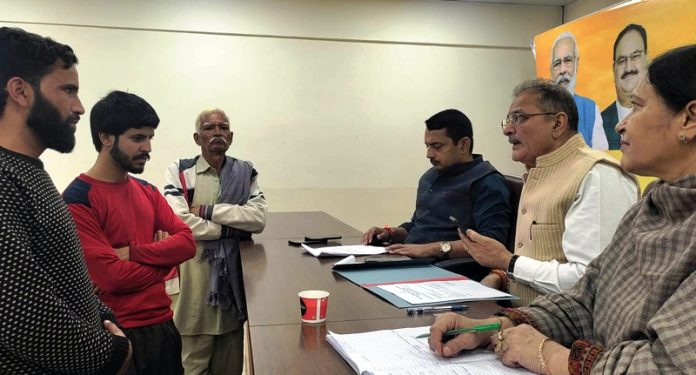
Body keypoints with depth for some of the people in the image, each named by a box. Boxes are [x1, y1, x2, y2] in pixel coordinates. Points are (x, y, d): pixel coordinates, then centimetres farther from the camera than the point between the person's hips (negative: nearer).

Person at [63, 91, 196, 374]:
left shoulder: (148, 192, 8)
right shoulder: (78, 200, -15)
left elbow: (187, 242, -2)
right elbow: (113, 276, -21)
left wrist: (133, 252, -16)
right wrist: (163, 257, -6)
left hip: (163, 324, 7)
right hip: (117, 333, -7)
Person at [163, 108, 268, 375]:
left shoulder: (246, 172, 5)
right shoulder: (179, 172, -3)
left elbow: (259, 218, -9)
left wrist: (208, 211, -14)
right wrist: (231, 228, -10)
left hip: (235, 272, 3)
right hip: (195, 272, -3)